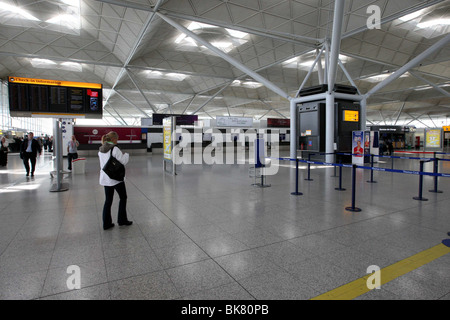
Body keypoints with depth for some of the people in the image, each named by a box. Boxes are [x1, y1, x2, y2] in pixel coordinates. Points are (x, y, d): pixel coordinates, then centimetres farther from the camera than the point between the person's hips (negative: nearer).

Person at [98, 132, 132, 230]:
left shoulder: (100, 150, 8)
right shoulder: (115, 149, -16)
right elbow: (123, 161, -16)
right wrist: (126, 155, 3)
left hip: (105, 178, 7)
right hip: (116, 178, -7)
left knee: (108, 200, 12)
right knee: (123, 197, 11)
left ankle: (106, 223, 15)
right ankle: (122, 220, 19)